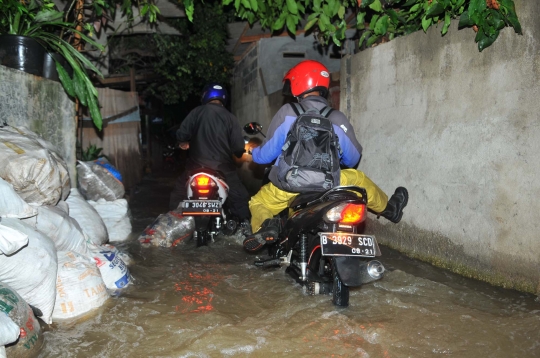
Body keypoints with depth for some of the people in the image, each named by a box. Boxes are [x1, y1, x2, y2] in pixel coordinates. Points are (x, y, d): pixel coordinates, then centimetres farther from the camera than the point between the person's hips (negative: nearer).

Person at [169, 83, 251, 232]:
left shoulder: (197, 112, 0)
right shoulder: (230, 117, 0)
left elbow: (182, 134, -6)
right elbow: (238, 146, -3)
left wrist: (183, 142, 16)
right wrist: (240, 154, 19)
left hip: (197, 165, 0)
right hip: (223, 166, 0)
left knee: (178, 193, 18)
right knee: (239, 195, 14)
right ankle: (245, 223, 7)